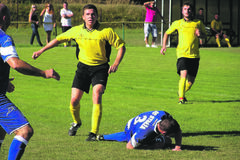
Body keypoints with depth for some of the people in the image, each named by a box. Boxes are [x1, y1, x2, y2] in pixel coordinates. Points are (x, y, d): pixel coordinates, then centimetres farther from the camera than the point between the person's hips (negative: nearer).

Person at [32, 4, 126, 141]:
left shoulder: (106, 32, -10)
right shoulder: (77, 31, -1)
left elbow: (121, 46, -3)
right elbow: (59, 39, 11)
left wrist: (116, 64, -16)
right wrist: (41, 51, 9)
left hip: (100, 68, -3)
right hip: (83, 67, 3)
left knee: (96, 96, -23)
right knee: (74, 100, -2)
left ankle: (94, 133, -18)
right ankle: (76, 122, 31)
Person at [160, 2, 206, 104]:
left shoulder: (198, 23, 7)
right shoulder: (177, 23, 6)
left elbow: (204, 35, 21)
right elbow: (167, 33, 19)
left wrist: (200, 34, -3)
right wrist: (164, 46, 6)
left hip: (194, 55, 2)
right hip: (182, 53, -2)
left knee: (191, 80, 5)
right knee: (184, 74, -23)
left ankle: (182, 92, 34)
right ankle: (181, 98, -17)